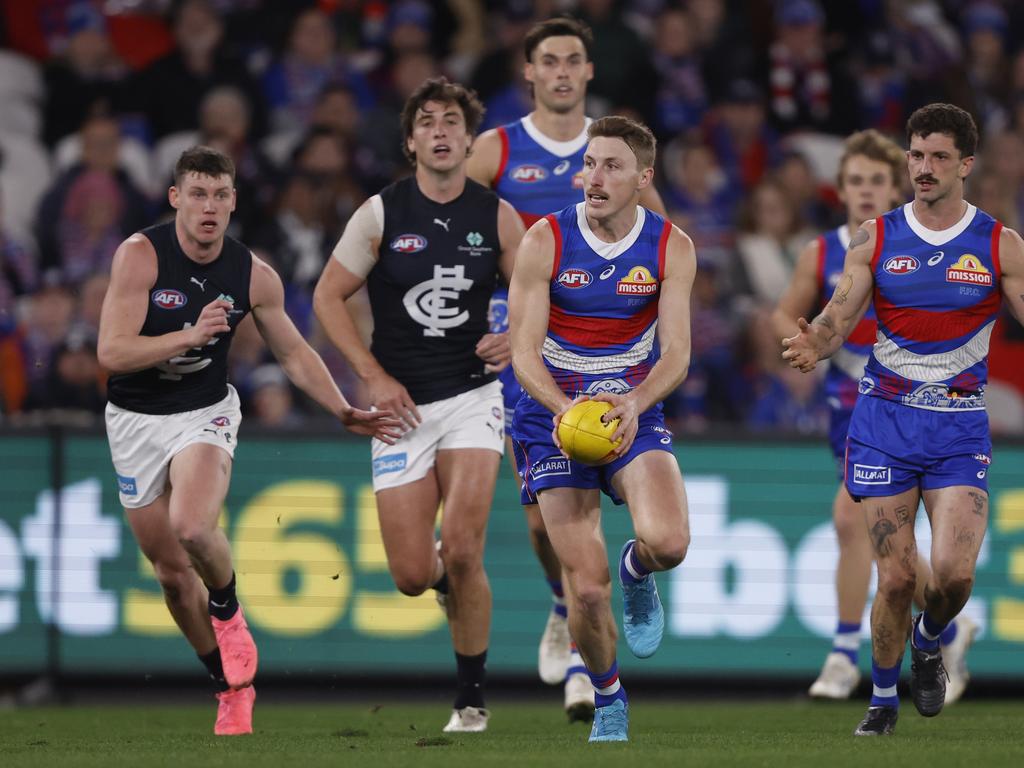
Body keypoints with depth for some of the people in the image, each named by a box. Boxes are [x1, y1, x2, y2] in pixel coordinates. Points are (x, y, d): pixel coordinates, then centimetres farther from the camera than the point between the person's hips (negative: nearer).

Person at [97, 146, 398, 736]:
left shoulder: (255, 276, -7)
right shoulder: (140, 256, -16)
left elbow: (295, 354, 7)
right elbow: (111, 352, -23)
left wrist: (346, 413, -2)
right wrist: (190, 336, -34)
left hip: (206, 412, 0)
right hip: (136, 420, 0)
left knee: (192, 526, -30)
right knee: (171, 570, 6)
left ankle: (228, 610, 2)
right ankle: (231, 686, 25)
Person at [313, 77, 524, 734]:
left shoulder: (497, 216, 0)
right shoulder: (381, 214, -3)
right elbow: (328, 296, 2)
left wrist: (515, 338, -10)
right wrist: (374, 376, -6)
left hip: (472, 395, 0)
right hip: (402, 405, 0)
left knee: (462, 551, -17)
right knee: (413, 576, -5)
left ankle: (472, 697, -1)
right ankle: (449, 576, 35)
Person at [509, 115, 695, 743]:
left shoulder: (671, 248, -6)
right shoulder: (546, 241, -10)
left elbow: (677, 353, -11)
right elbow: (524, 350, -13)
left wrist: (635, 403, -31)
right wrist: (562, 405, -32)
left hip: (635, 415, 1)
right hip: (556, 421, -1)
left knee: (669, 541, -27)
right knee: (587, 590, -7)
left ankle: (638, 573, 12)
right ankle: (608, 701, 22)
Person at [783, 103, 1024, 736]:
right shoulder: (877, 238, 3)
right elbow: (839, 316, -2)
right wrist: (815, 345, -25)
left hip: (960, 426, -1)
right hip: (886, 420, 1)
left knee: (954, 572, -16)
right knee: (896, 576, -3)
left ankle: (929, 640, 19)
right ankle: (883, 699, 19)